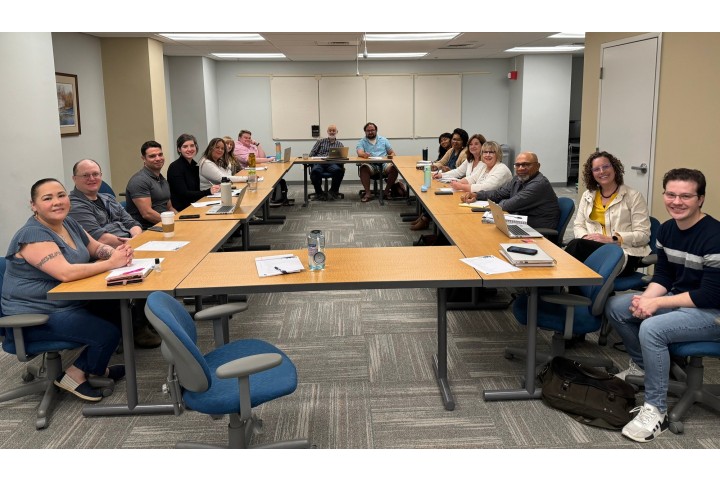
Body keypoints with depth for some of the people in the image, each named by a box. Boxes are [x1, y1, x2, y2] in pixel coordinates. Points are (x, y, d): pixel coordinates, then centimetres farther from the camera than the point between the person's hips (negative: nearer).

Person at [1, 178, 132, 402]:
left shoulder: (69, 223, 5)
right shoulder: (33, 235, -23)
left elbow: (97, 247, 12)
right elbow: (65, 273, -34)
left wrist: (116, 252, -12)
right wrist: (111, 263, -29)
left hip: (69, 303, 9)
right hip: (35, 318, -9)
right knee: (107, 333, -19)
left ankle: (93, 365, 20)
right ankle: (75, 374, 7)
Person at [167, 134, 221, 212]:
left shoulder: (194, 165, 11)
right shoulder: (175, 167, -11)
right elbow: (183, 194, -18)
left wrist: (211, 190, -6)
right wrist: (208, 191, -25)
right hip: (179, 210, -7)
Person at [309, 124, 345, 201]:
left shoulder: (340, 144, 24)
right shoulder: (321, 141, 24)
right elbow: (312, 153, 17)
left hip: (332, 164, 0)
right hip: (319, 163, 0)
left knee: (339, 170, -35)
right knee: (315, 171, -37)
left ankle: (334, 191, -13)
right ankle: (319, 192, -16)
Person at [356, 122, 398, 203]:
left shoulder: (383, 140, 20)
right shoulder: (361, 142, 12)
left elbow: (392, 153, 17)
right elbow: (359, 153, -8)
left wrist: (391, 156, -8)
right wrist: (364, 154, -32)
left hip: (384, 164, 2)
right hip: (370, 165, -2)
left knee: (394, 167, -30)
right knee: (363, 168, -36)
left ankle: (387, 191, -14)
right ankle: (367, 193, -29)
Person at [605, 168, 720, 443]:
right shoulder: (667, 229, 0)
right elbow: (663, 275, 6)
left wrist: (656, 303, -24)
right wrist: (645, 298, -14)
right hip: (679, 299, 9)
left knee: (652, 328, -32)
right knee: (615, 306, 1)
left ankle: (656, 411, -19)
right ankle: (641, 365, 22)